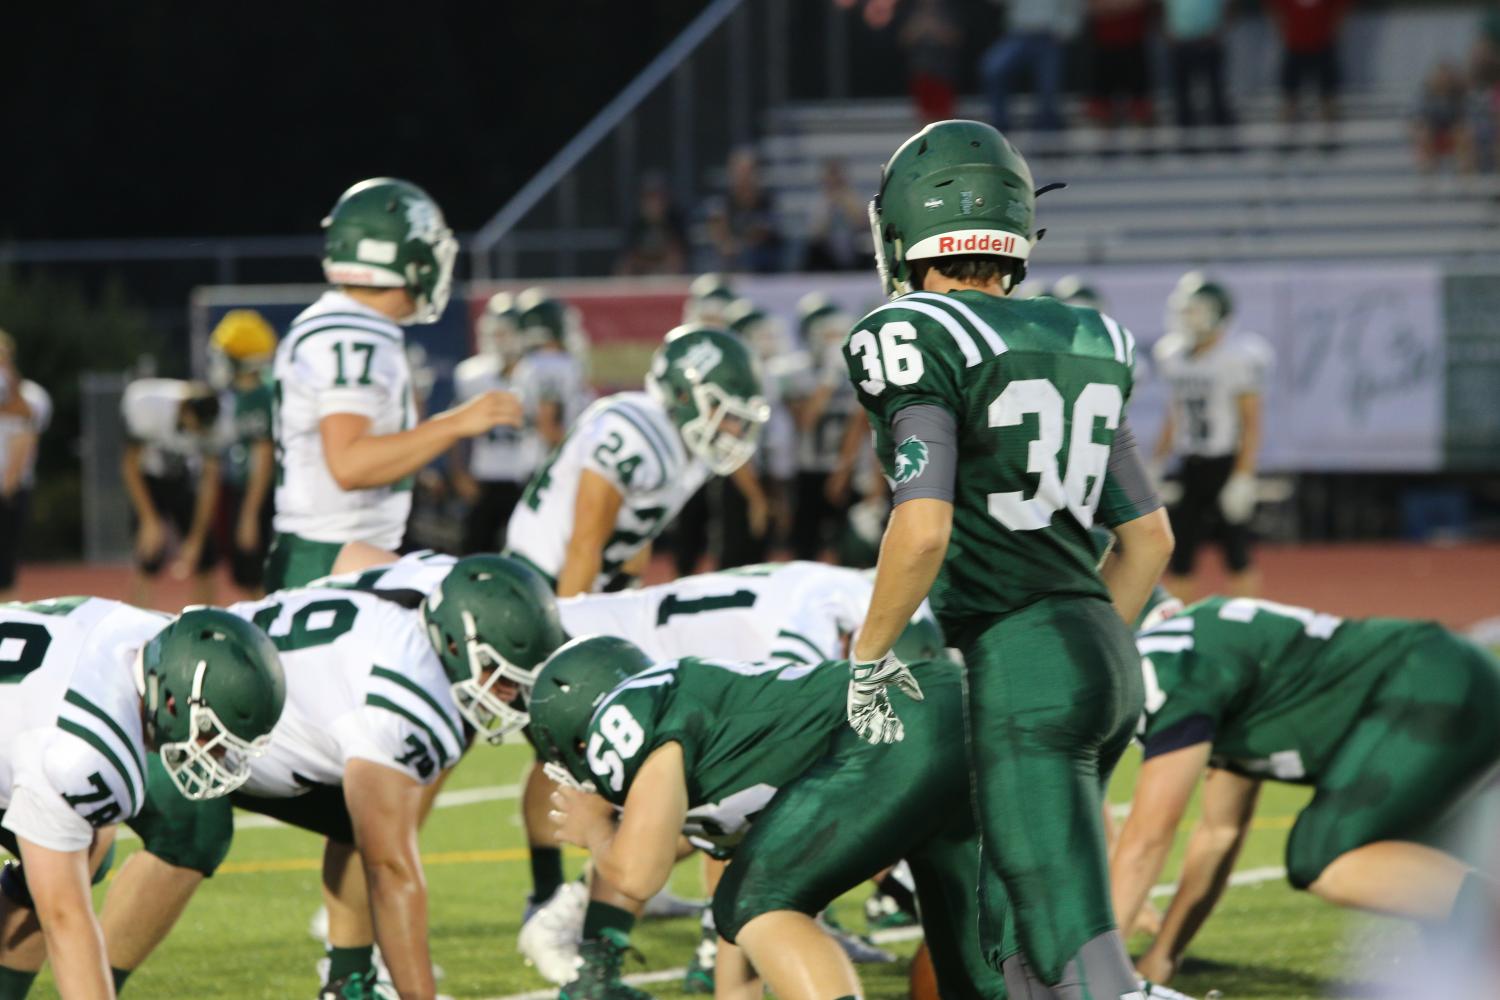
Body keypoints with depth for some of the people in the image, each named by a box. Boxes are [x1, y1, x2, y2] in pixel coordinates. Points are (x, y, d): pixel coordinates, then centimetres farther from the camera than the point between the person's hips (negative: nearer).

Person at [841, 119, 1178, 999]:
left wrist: (869, 658, -4)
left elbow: (923, 530, -18)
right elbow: (1150, 541, 17)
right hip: (1108, 653, 8)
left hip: (1021, 664, -8)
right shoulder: (1084, 343, 14)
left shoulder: (920, 343, -8)